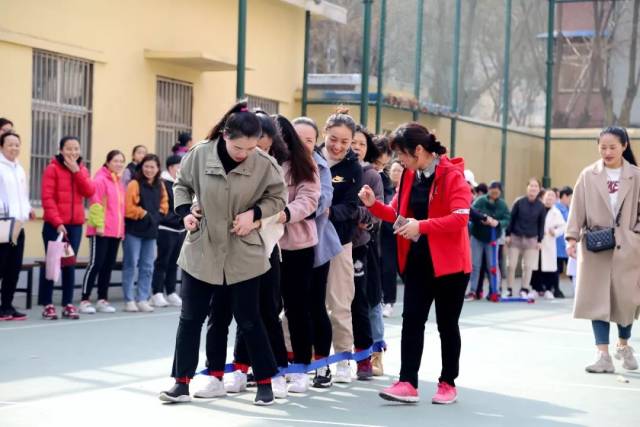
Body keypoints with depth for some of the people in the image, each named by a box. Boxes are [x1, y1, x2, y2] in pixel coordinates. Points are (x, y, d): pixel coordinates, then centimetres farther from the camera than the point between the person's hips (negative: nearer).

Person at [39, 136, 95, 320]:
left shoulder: (82, 170, 11)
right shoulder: (52, 169, -5)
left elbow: (90, 192, -4)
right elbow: (47, 198, -11)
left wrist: (77, 171, -11)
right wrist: (57, 222, -17)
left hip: (76, 224, 5)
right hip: (54, 224, -4)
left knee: (70, 264, 5)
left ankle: (68, 304, 8)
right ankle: (47, 304, 1)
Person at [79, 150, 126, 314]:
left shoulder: (119, 182, 16)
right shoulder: (100, 179, -8)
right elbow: (95, 203, -13)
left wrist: (121, 228, 18)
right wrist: (98, 224, -18)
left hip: (116, 231, 8)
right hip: (100, 231, -8)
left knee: (109, 265, 9)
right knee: (96, 263, -8)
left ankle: (102, 299, 16)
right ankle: (85, 300, -5)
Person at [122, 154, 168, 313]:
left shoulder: (160, 186, 10)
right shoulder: (134, 184, -9)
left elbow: (164, 205, 16)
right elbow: (129, 208, -15)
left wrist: (156, 216, -1)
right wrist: (144, 214, -13)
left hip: (151, 231, 6)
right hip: (134, 230, -6)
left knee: (147, 267, 8)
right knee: (131, 265, -2)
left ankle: (143, 299, 14)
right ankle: (129, 300, 3)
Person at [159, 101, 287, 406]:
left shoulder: (265, 164, -13)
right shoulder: (200, 154, -10)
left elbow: (278, 198, 1)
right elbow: (182, 184, 7)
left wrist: (254, 213, -14)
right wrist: (185, 211, -8)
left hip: (242, 253, -1)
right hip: (201, 249, 1)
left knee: (248, 318, 5)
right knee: (191, 317, 4)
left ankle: (265, 381, 18)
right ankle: (182, 382, 11)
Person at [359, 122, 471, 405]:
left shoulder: (452, 175, -14)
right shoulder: (409, 176, 7)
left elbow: (460, 218, -23)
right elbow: (398, 214, 12)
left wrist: (422, 225, -27)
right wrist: (374, 205, -5)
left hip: (449, 262, -6)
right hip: (417, 261, 6)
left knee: (447, 324, 6)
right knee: (411, 320, -2)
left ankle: (448, 383, 17)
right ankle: (407, 382, -2)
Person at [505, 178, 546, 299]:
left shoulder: (540, 206, 0)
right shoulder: (519, 202, -4)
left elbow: (541, 224, 5)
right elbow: (512, 219, 0)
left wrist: (540, 240, 2)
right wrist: (508, 234, -2)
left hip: (531, 239, 1)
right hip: (516, 237, -1)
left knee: (528, 266, 3)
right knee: (512, 265, 0)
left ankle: (524, 290, 14)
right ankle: (509, 290, 10)